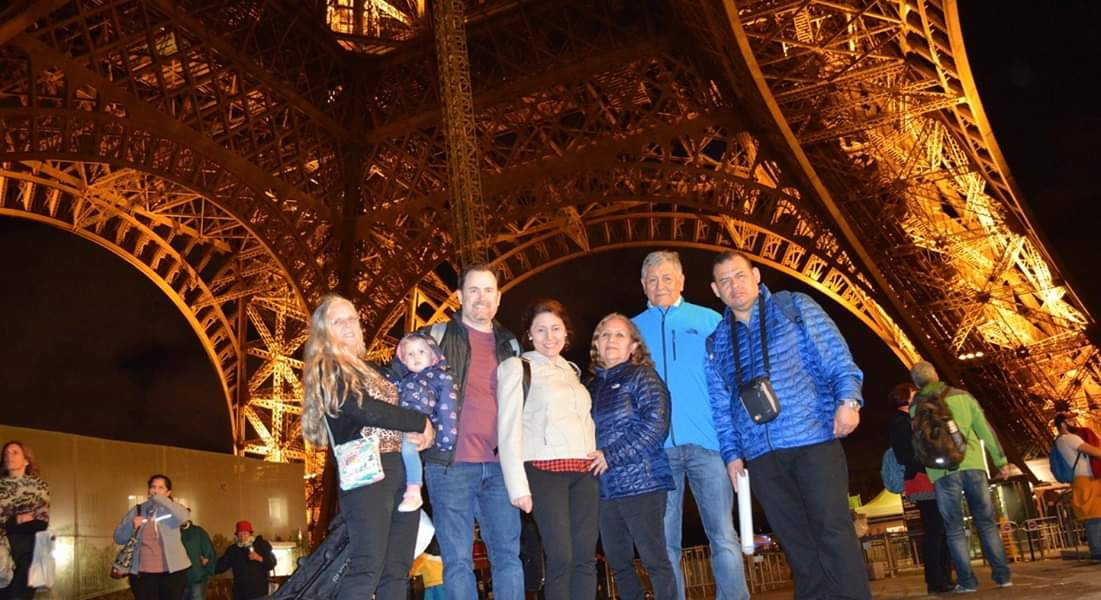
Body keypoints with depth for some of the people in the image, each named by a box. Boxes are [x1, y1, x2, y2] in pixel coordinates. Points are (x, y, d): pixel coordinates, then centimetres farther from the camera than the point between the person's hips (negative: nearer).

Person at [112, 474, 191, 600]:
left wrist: (159, 499, -20)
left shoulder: (172, 509, 1)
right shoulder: (137, 510, 8)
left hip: (172, 572, -2)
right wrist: (131, 526, -13)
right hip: (142, 573, 2)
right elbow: (119, 538, 7)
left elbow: (183, 517, -24)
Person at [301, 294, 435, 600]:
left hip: (402, 469, 7)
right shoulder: (326, 369, -1)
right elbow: (364, 410, -14)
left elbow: (394, 408, 27)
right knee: (367, 569, -12)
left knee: (397, 572, 4)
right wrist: (421, 422, -6)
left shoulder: (371, 369, 23)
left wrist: (421, 431, 6)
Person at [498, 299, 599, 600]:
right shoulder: (516, 366, 1)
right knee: (561, 558, -8)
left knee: (586, 558, 3)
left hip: (584, 472, 6)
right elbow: (508, 430, -5)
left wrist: (599, 451, 11)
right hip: (545, 471, -6)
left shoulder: (572, 370, 19)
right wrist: (518, 485, -12)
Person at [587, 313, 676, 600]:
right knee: (618, 563, 12)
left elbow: (656, 425, -13)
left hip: (641, 483, -6)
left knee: (654, 559, -3)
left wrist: (611, 456, -14)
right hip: (604, 488, 6)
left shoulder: (641, 376, -1)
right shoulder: (591, 386, 16)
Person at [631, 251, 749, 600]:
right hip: (656, 449, 1)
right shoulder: (632, 329, 13)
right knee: (665, 542, 5)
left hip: (706, 442, -1)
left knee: (724, 536, -4)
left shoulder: (710, 321, 10)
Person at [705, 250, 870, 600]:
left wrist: (848, 399, -16)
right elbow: (721, 407, 16)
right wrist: (731, 452, 6)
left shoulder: (795, 308, 7)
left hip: (814, 438, -3)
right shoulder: (716, 342, 16)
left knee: (833, 530, -7)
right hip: (761, 454, 4)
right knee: (796, 541, 7)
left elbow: (836, 358, 0)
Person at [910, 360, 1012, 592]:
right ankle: (1002, 574, 10)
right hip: (972, 464, 1)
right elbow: (985, 429, 8)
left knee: (954, 528, 5)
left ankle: (967, 581, 4)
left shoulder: (915, 407, 8)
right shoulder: (962, 395, 10)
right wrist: (1001, 460, 12)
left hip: (943, 471, -1)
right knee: (986, 521, 10)